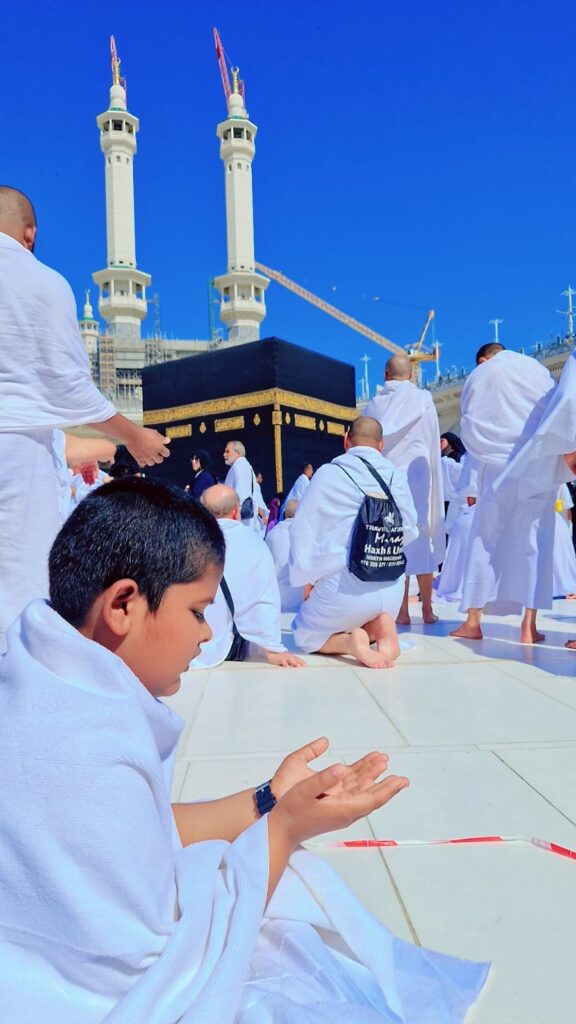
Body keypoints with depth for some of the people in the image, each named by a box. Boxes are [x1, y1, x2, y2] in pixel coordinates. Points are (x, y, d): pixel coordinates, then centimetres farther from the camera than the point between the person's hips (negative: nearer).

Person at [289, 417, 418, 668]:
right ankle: (378, 630, -2)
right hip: (391, 588, 3)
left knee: (305, 636, 23)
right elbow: (409, 531, 10)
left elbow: (303, 531, -2)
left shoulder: (328, 474, -3)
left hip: (343, 586, -3)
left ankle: (349, 642, -10)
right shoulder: (397, 476, 4)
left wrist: (306, 579, 9)